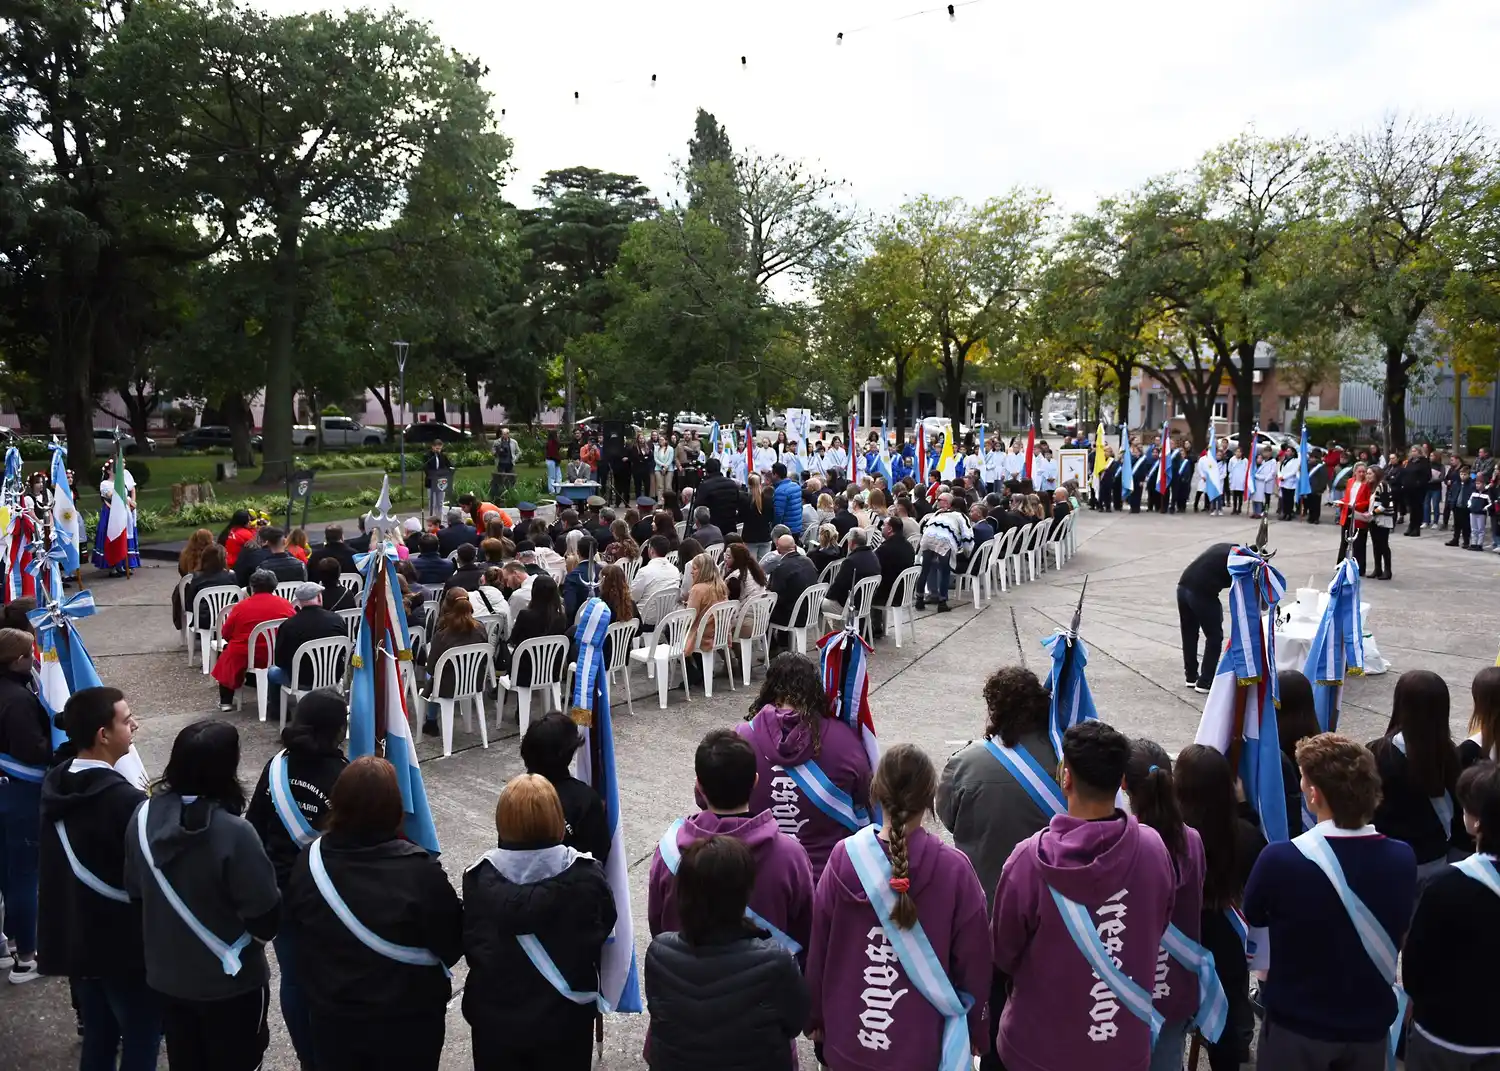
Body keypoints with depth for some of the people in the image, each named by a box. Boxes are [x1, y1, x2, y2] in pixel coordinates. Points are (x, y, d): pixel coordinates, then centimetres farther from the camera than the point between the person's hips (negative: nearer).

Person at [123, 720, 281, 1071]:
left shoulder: (144, 816, -11)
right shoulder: (232, 832, -30)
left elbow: (135, 892, 4)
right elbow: (265, 917, -23)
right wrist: (260, 933, 0)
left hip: (165, 975, 5)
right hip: (229, 982, -5)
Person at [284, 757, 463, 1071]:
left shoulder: (309, 861, -15)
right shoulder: (418, 871, -27)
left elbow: (295, 926, 5)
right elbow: (453, 944, -15)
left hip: (332, 1016, 3)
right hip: (408, 1019, -3)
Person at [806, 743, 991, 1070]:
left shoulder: (843, 858, -13)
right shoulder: (954, 869, -18)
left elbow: (817, 950, -2)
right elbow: (973, 962, -7)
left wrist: (816, 1016, 14)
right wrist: (975, 1030, 9)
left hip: (848, 1041, 1)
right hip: (924, 1044, -1)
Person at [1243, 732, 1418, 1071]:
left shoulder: (1280, 859, -27)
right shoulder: (1403, 858, -15)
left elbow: (1253, 916, -7)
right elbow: (1396, 931, 5)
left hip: (1297, 1025, -3)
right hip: (1371, 1024, 3)